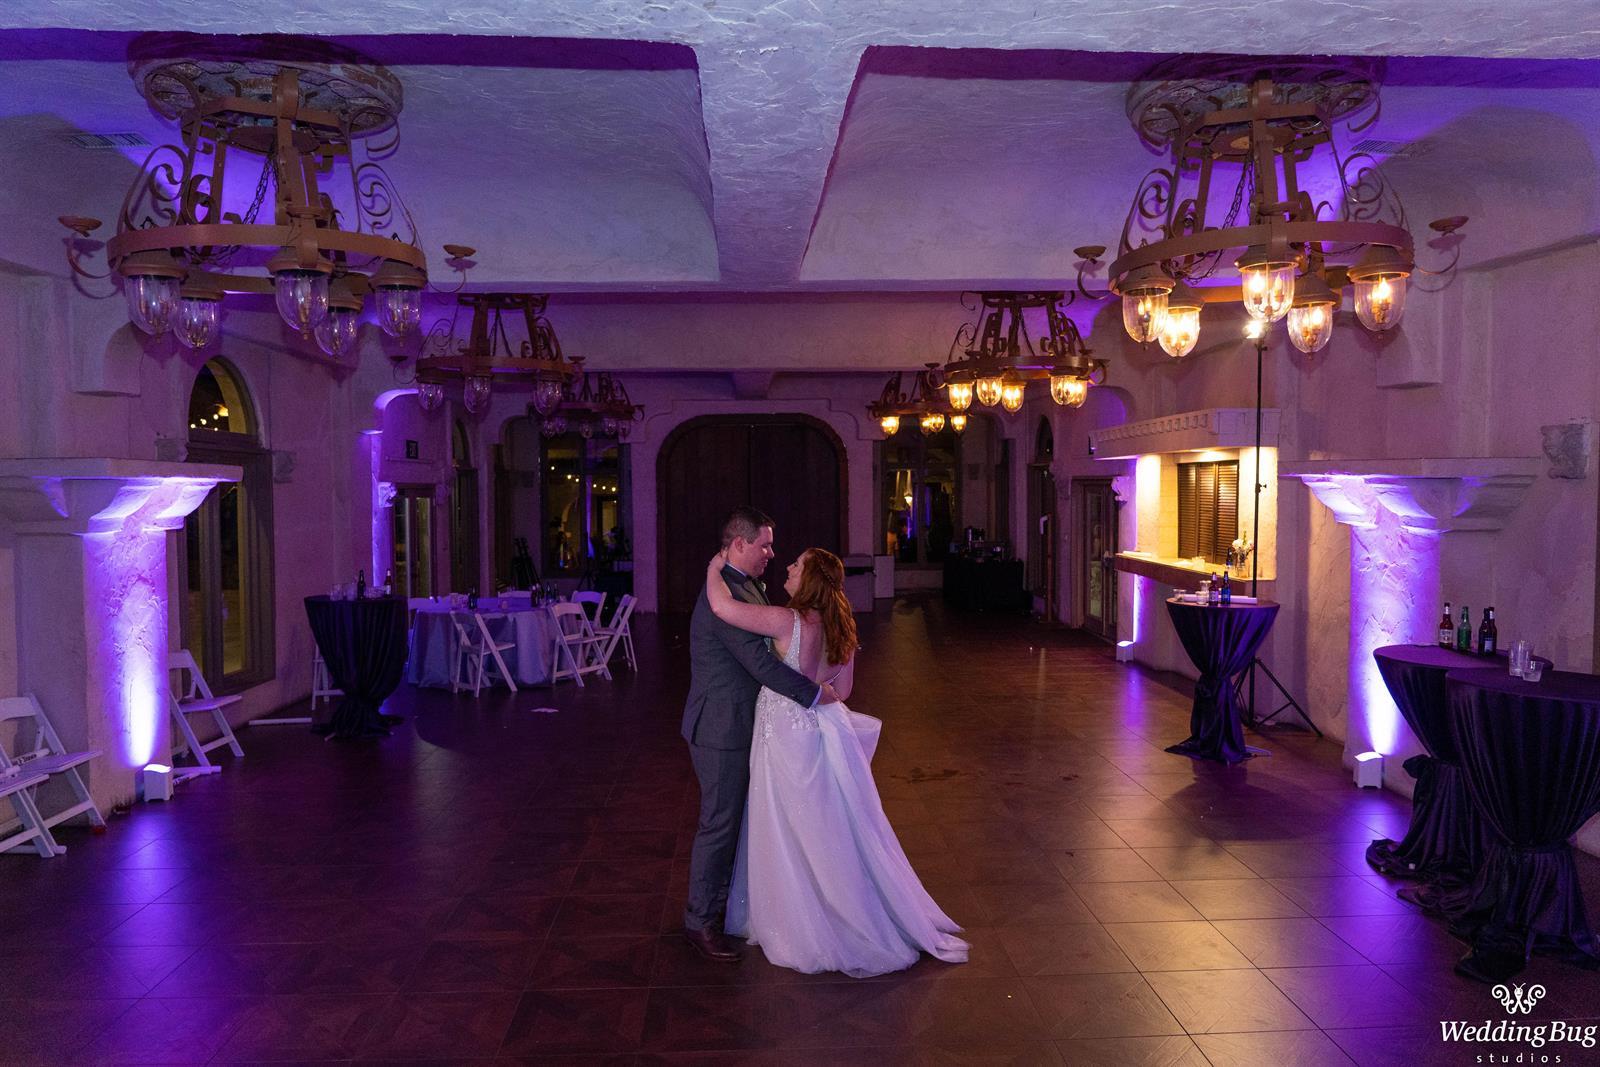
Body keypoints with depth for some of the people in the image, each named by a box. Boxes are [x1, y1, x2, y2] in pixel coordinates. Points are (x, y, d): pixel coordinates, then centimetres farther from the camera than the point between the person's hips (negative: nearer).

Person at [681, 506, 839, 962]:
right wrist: (815, 692, -19)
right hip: (721, 727, -10)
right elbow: (761, 662, -27)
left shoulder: (745, 587, 10)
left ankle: (722, 900, 35)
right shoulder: (726, 593, -24)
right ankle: (700, 921, 14)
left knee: (735, 817, 20)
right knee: (719, 822, 0)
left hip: (738, 723, 10)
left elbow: (764, 645, 18)